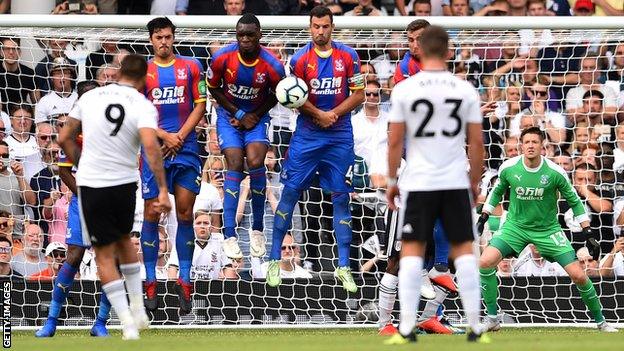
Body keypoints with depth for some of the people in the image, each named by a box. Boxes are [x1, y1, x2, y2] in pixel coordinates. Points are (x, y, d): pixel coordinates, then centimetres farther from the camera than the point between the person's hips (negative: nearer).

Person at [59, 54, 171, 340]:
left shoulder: (90, 96, 0)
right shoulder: (143, 106, -7)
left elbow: (65, 138, 6)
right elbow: (150, 145, -23)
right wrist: (163, 190, -24)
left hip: (91, 184, -1)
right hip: (125, 184, 1)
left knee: (105, 254, 7)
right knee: (124, 240, 27)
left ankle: (128, 324, -2)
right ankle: (138, 311, 26)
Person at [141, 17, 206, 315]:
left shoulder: (191, 67, 7)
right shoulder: (142, 72, 5)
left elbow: (200, 106, 5)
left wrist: (179, 137, -7)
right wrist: (166, 136, -10)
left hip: (185, 149, 0)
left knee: (185, 215, -2)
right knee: (151, 215, -1)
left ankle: (184, 283, 2)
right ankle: (151, 285, 4)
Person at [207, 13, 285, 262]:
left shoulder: (272, 65, -19)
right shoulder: (223, 57, -19)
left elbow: (276, 95, 0)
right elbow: (213, 89, -3)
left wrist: (255, 115, -10)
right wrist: (238, 113, -9)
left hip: (256, 117, 0)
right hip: (229, 115, 0)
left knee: (255, 163, -20)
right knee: (235, 166, -15)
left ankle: (258, 228, -4)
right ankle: (229, 235, -18)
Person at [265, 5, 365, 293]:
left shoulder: (348, 56, 0)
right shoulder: (300, 59, -3)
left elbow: (358, 94, 1)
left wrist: (335, 113, -12)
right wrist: (319, 115, -14)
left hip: (340, 136, 1)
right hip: (307, 135, -1)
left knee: (341, 198, 2)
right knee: (290, 193, -2)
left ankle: (343, 267, 7)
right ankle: (274, 259, 6)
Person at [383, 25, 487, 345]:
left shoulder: (404, 89, -4)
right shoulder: (466, 90, 0)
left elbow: (394, 142, -2)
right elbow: (477, 142, 3)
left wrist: (391, 181, 10)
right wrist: (475, 181, 16)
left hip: (418, 183, -1)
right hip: (456, 182, 1)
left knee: (412, 249, 4)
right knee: (463, 248, 9)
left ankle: (407, 329, -2)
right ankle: (475, 327, 6)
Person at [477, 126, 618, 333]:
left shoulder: (554, 172, -16)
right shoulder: (508, 168, -12)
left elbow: (574, 201, -2)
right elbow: (497, 191, 11)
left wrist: (587, 233, -5)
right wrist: (483, 218, 8)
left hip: (547, 229, -1)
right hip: (515, 226, 1)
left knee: (579, 275, -9)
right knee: (485, 262, -21)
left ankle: (600, 322, 14)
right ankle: (492, 319, -6)